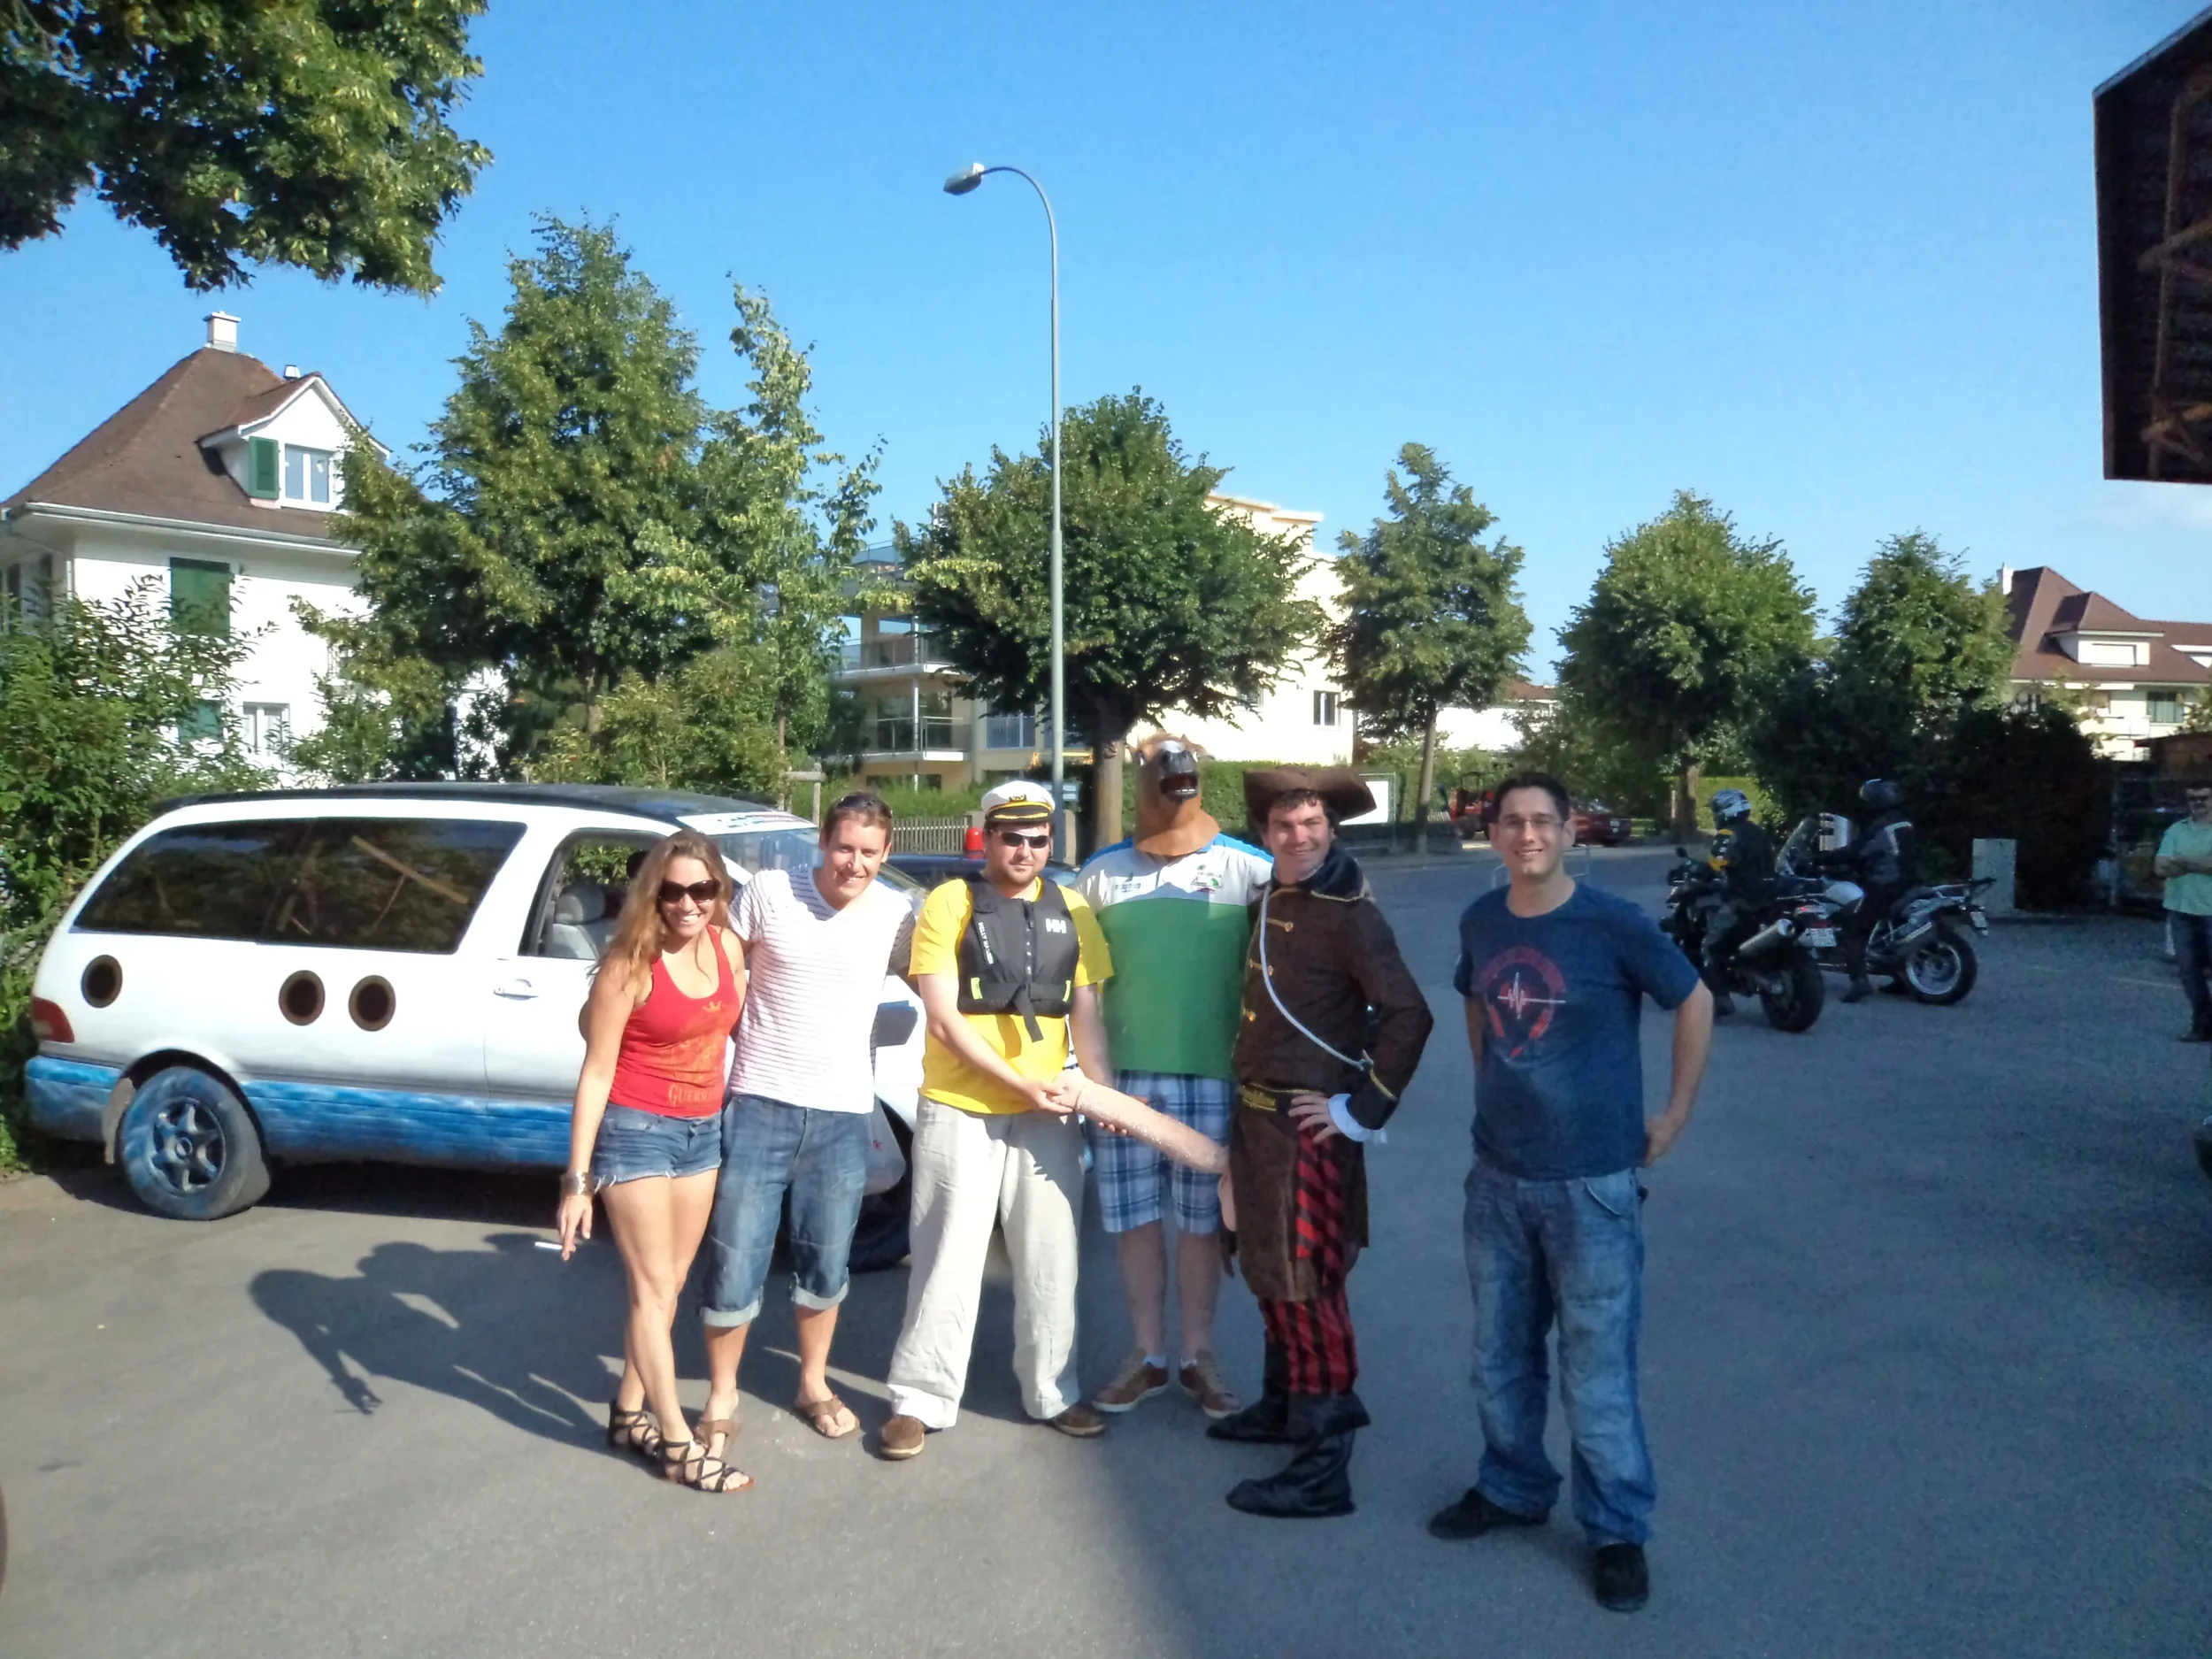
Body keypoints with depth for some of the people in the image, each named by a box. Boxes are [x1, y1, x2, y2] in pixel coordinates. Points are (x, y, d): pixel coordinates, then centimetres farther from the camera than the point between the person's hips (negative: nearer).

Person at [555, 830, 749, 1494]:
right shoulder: (630, 965, -17)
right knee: (652, 1288, 1)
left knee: (670, 1284, 14)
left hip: (704, 1132, 6)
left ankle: (629, 1412, 31)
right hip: (637, 1132, -6)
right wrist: (577, 1179, -15)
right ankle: (677, 1443, 10)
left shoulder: (728, 947, -1)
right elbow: (596, 1074, -14)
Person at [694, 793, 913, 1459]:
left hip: (843, 1114, 2)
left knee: (824, 1265, 14)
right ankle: (721, 1399, 22)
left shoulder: (894, 915, -1)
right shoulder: (768, 892, -6)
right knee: (735, 1264, 2)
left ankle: (814, 1385, 35)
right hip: (759, 1104, -2)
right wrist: (750, 1036, -4)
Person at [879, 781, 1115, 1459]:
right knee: (948, 1259, 3)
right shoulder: (948, 906, -5)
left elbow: (1086, 1014, 5)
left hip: (1047, 1115, 4)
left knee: (1050, 1260, 12)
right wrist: (1018, 1081, -17)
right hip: (960, 1111, -4)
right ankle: (920, 1399, 15)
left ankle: (1052, 1391, 26)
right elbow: (943, 1019, -11)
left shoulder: (1072, 912, 7)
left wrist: (1102, 1091, -11)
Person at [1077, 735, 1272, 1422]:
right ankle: (1148, 1355, 23)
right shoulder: (1102, 873, 5)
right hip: (1124, 1074, 2)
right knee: (1135, 1221, 9)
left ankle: (1197, 1355, 24)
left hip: (1212, 1075, -2)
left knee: (1202, 1222, 8)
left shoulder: (1248, 869, -2)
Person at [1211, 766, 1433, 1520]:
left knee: (1307, 1288, -4)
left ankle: (1323, 1469, 4)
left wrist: (1362, 1109, -18)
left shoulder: (1347, 915, -16)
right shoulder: (1269, 901, 10)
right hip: (1255, 1116, 9)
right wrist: (1247, 1102, 17)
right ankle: (1284, 1404, 40)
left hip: (1307, 1126, -9)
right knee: (1270, 1274, 21)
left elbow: (1408, 1016, -21)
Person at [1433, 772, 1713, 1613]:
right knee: (1500, 1355, 17)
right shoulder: (1480, 921, 0)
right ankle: (1512, 1488, 37)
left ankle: (1617, 1530, 22)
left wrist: (1675, 1115, 0)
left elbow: (1695, 1002, -1)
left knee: (1595, 1372, 3)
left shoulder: (1614, 924, -13)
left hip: (1591, 1183, -5)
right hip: (1496, 1178, 5)